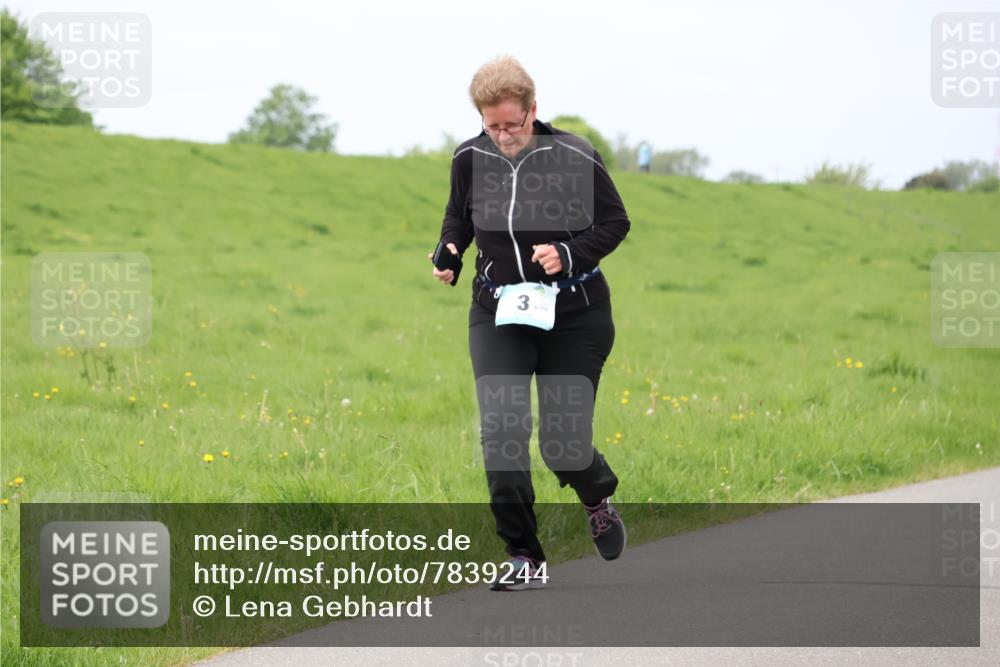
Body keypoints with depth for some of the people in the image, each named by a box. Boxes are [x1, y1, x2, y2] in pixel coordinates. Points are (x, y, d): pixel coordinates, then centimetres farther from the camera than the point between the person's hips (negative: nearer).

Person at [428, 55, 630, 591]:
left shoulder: (575, 157, -14)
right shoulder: (470, 159, -4)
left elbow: (615, 222, -3)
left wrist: (569, 254, -19)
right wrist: (450, 249, -5)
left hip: (575, 315, -2)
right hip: (498, 313, 2)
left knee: (563, 444, -3)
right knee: (500, 430, -15)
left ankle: (598, 496, 35)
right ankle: (523, 557, -5)